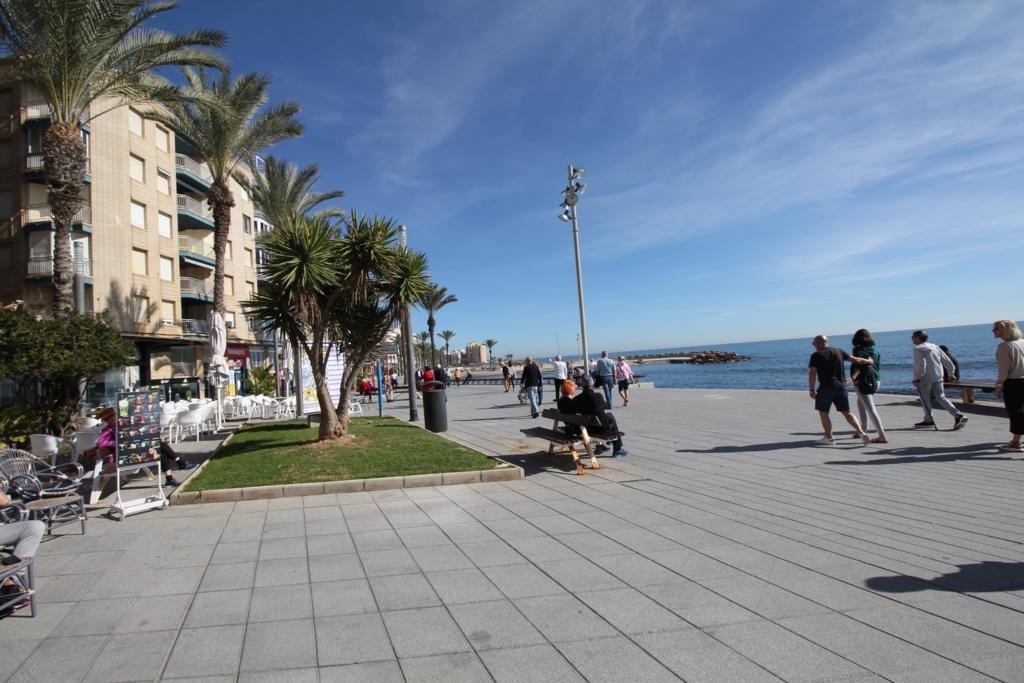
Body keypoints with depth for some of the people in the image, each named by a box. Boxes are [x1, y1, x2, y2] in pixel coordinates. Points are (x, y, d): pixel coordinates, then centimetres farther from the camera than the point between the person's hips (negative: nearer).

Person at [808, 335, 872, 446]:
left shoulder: (816, 355, -5)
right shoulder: (838, 351, 10)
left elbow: (812, 373, -11)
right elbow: (855, 360, 16)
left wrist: (811, 389, -6)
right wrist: (869, 361, 33)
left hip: (826, 388, -6)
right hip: (841, 387, 6)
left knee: (823, 412, 7)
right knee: (846, 412, 13)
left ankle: (829, 438, 9)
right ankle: (861, 432, 1)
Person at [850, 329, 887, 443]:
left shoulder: (858, 350, -10)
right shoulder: (875, 350, 11)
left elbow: (858, 367, -23)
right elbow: (877, 366, 18)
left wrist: (853, 378, -35)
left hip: (863, 382, -8)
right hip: (875, 381, 9)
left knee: (871, 409, -9)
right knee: (860, 403, 27)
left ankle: (882, 436, -15)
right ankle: (863, 430, 33)